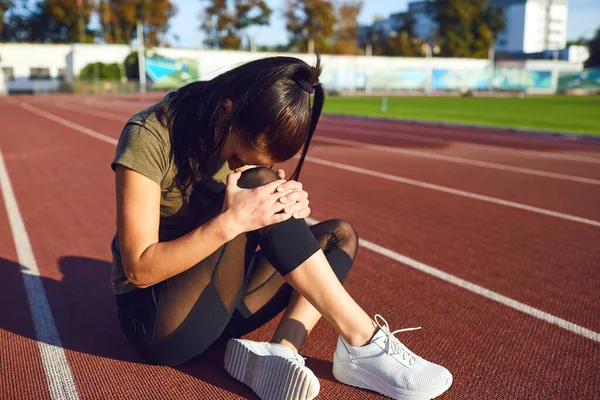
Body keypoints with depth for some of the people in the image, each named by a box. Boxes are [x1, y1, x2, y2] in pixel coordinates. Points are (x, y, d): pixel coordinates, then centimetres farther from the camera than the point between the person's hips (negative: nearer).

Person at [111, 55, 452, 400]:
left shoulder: (247, 140, -1)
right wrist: (229, 222, -33)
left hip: (217, 305, 7)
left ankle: (281, 351, -23)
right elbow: (140, 270, -23)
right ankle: (363, 341, -20)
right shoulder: (150, 136, -19)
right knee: (258, 179, -27)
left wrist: (290, 207, -18)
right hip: (155, 321, -7)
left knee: (340, 235, -1)